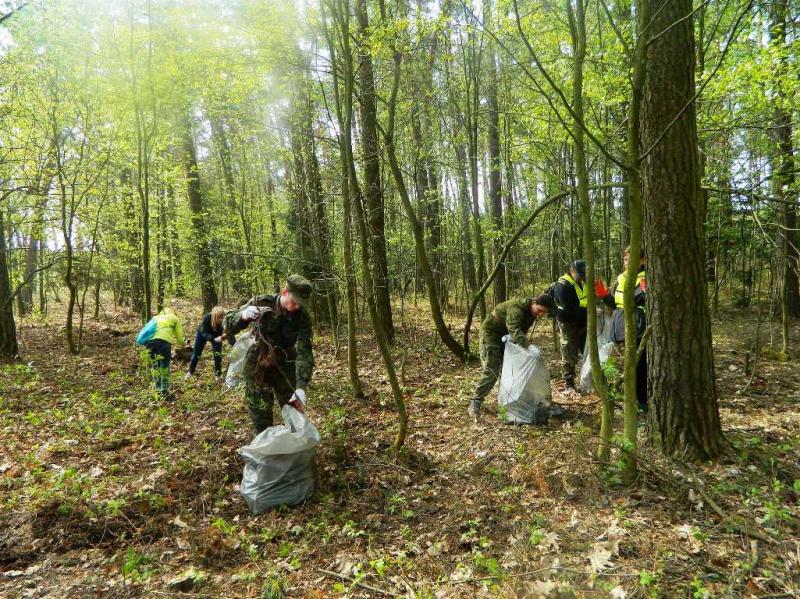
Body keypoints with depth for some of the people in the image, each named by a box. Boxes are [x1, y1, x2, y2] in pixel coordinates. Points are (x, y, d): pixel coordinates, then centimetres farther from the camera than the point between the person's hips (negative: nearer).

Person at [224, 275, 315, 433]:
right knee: (260, 412, 1)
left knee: (293, 409, 8)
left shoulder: (302, 318, -17)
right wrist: (242, 316, -40)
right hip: (257, 365, -1)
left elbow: (304, 352, -23)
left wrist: (301, 386, -36)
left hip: (285, 366, 1)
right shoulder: (261, 303, -18)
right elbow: (228, 326, -15)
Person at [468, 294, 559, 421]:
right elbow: (514, 330, -47)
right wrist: (529, 346, -59)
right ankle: (475, 403, -8)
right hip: (491, 333, -9)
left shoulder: (532, 313, -4)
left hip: (506, 336, 9)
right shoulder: (516, 308, -32)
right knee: (491, 371, -14)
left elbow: (522, 329, 5)